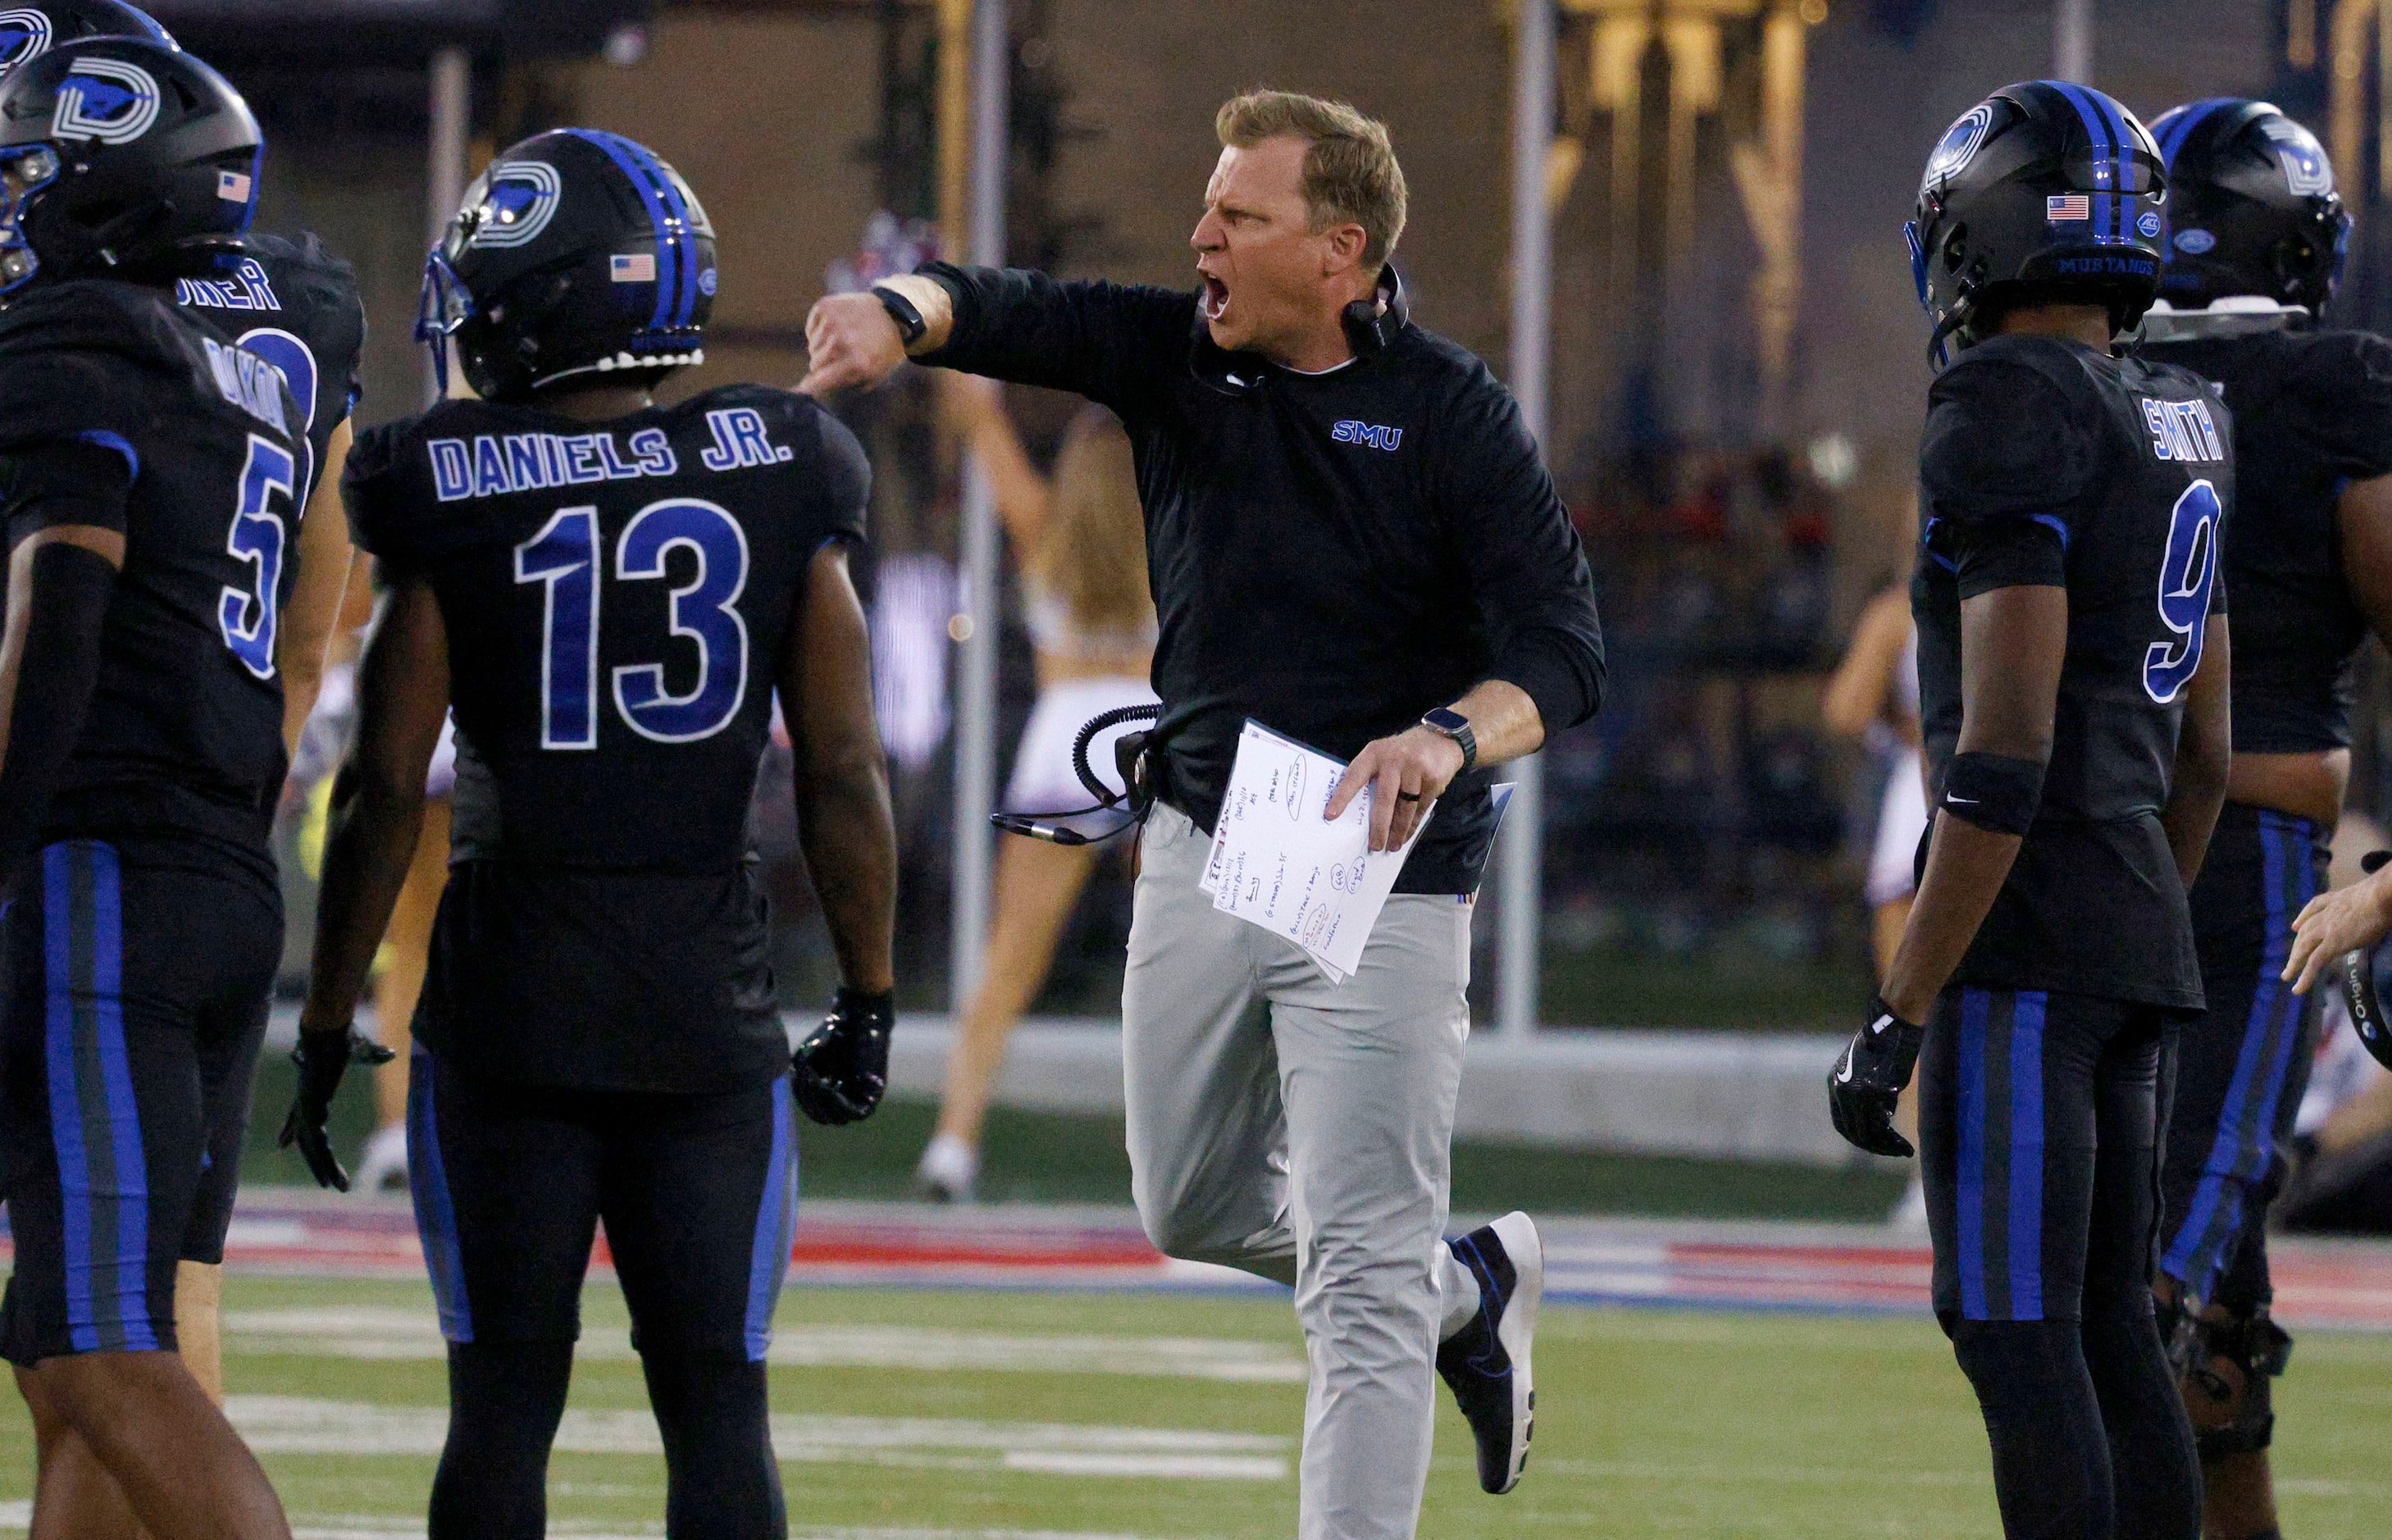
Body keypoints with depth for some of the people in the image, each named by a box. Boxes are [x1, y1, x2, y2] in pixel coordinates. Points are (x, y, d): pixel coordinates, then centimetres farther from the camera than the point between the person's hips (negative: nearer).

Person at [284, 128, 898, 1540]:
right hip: (715, 999, 1)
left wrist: (329, 1021, 5)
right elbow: (845, 775, 1)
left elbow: (387, 789, -4)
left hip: (508, 999, -1)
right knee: (718, 1402, 4)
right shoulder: (777, 483, 0)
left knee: (505, 1402, 4)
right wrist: (870, 1000, 11)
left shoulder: (449, 501, -5)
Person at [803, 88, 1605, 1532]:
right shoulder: (1176, 356, 0)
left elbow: (1566, 655, -17)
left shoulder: (1452, 415, -13)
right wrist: (900, 316, -39)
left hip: (1377, 881, -6)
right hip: (1200, 853, 6)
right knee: (1200, 1211, 22)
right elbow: (1008, 312, -16)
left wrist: (1451, 738, -37)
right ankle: (1469, 1289, 44)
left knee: (1362, 1275, -8)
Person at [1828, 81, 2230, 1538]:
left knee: (2013, 1330, -7)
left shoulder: (2010, 417, -15)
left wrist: (1899, 1017, -18)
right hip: (2143, 922, 9)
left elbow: (2006, 750, -20)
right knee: (2108, 1325, 11)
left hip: (2023, 927, -9)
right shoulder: (2178, 426, 14)